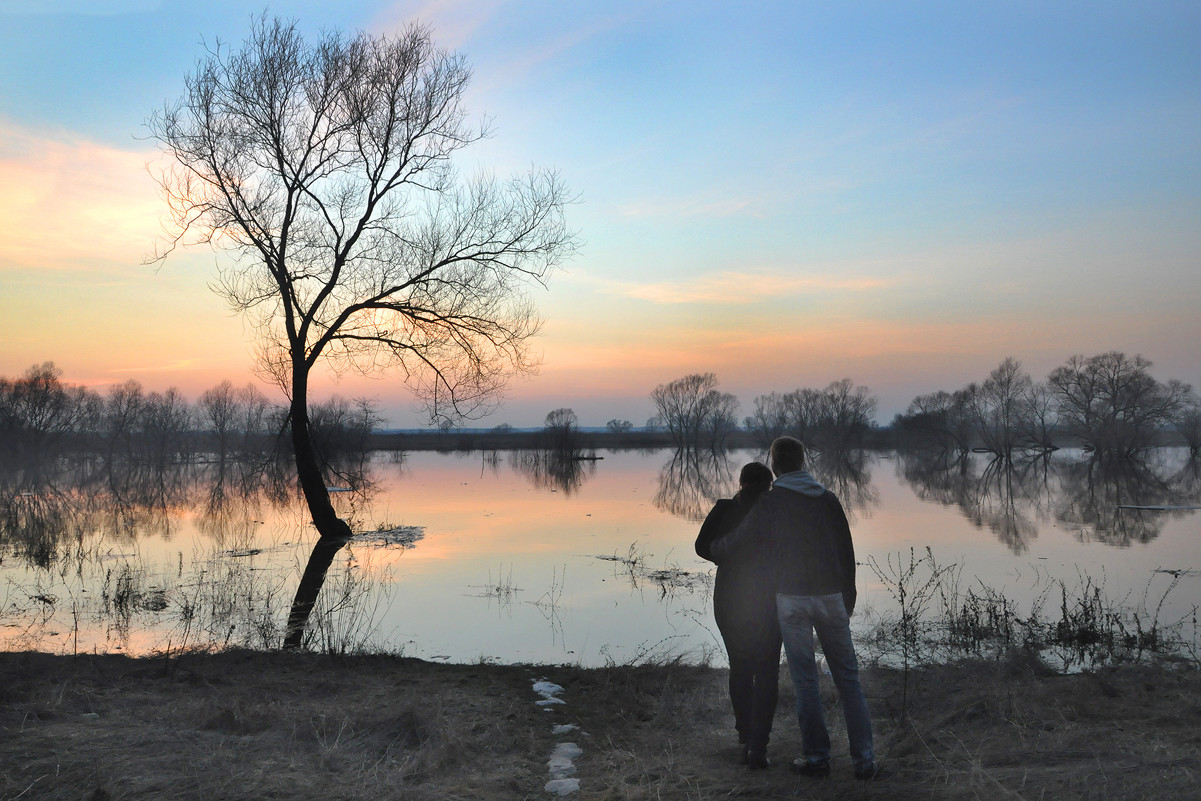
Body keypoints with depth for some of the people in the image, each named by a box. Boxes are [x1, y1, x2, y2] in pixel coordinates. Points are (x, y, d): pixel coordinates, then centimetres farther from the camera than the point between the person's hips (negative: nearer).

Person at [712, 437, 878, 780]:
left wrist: (712, 545, 22)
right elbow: (847, 552, 8)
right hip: (830, 597, 3)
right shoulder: (828, 499, 5)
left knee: (805, 680, 6)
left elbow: (732, 545, -1)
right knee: (847, 677, 7)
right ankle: (864, 760, 6)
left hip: (792, 600, -3)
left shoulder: (768, 504, -6)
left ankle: (816, 757, 10)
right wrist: (848, 599, 17)